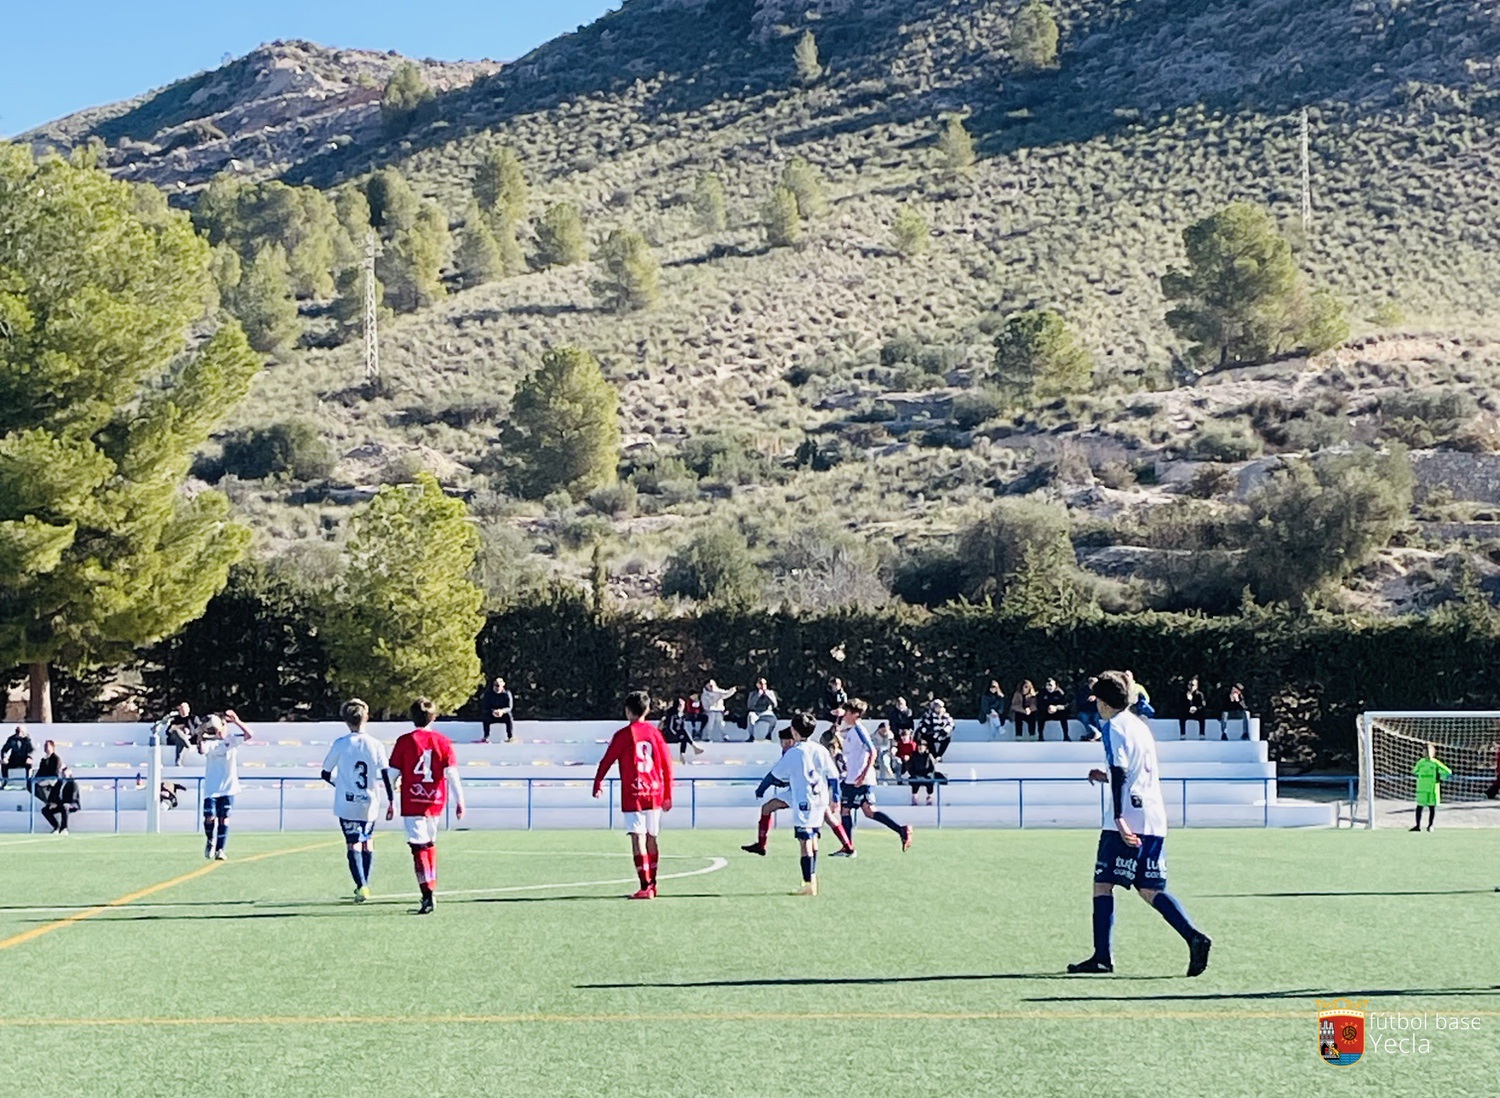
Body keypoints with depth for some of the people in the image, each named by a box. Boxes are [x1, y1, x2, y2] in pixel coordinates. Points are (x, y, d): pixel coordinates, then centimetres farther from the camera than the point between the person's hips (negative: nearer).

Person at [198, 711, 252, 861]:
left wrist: (236, 721, -21)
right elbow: (201, 751, -24)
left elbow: (249, 735, -11)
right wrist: (200, 736, -40)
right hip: (211, 788, -1)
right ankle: (210, 841, 23)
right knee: (210, 818, -6)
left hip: (229, 788, 1)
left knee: (224, 819, 0)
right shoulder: (209, 742, -3)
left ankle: (219, 850, 8)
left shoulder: (232, 739, 4)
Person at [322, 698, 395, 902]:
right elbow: (386, 774, -8)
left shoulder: (340, 744, -5)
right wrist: (391, 800, -4)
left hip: (346, 803, -2)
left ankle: (361, 886, -19)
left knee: (353, 845, -3)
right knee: (367, 842, 20)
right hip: (369, 804, 2)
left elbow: (326, 774, 2)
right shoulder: (376, 745, -3)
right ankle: (364, 884, 28)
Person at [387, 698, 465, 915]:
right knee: (430, 843, 22)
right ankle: (431, 888, 31)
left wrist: (391, 803, 5)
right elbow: (452, 774, -3)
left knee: (419, 848, -7)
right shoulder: (443, 742, 1)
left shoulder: (404, 741, -3)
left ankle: (428, 894, -20)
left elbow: (393, 775, -2)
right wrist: (459, 801, 0)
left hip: (411, 803, -3)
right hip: (435, 800, 3)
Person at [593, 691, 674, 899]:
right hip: (655, 793, 5)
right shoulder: (655, 733, 7)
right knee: (651, 839, 15)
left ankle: (645, 887, -18)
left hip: (633, 795, -5)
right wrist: (667, 795, 15)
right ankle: (652, 884, 25)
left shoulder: (623, 735, -4)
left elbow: (607, 761, -1)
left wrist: (597, 785, 14)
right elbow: (667, 764, 8)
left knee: (638, 839, -9)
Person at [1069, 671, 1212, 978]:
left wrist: (1119, 818, -23)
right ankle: (1194, 937, -12)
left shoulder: (1114, 726, -6)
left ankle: (1102, 957, -1)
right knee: (1150, 889, 7)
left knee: (1102, 884, 0)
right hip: (1154, 820, 8)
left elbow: (1120, 773, -17)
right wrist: (1107, 777, 38)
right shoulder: (1139, 725, 20)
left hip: (1126, 820, -8)